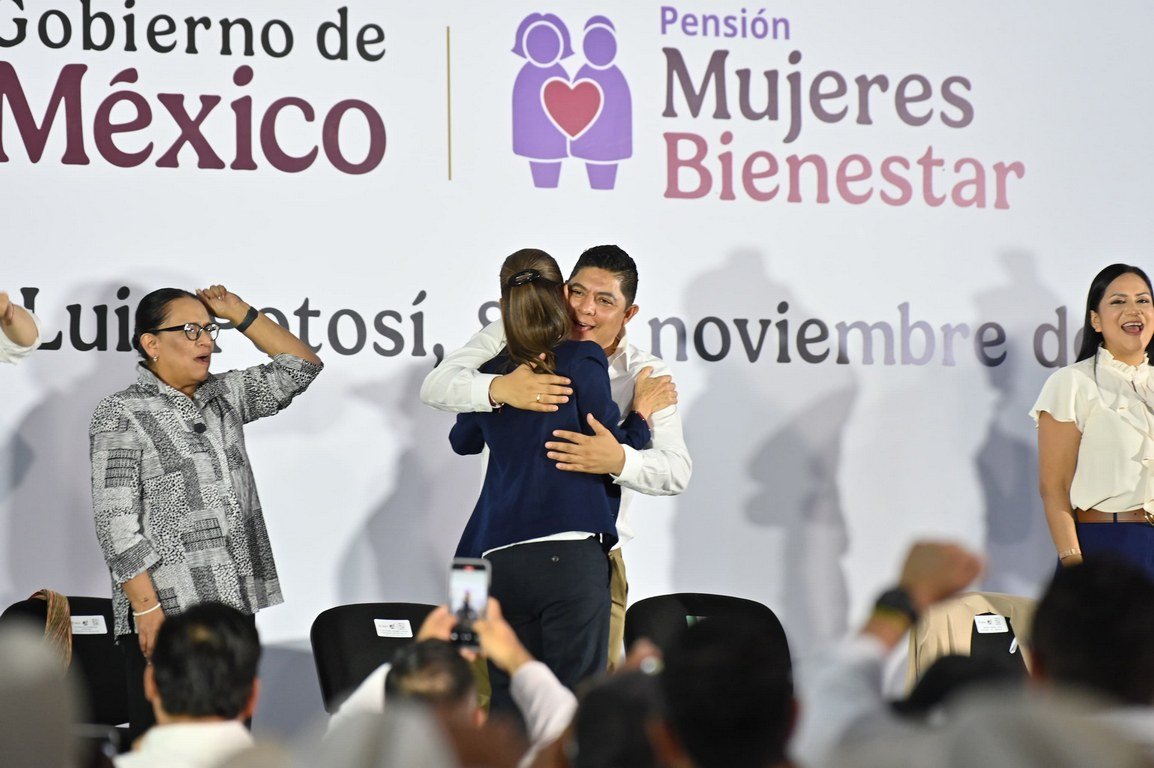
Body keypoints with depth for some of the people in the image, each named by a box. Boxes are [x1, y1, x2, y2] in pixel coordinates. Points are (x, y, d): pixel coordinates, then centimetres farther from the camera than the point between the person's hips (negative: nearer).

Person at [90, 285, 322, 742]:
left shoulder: (223, 397, 15)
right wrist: (147, 608, -17)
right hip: (166, 614, -6)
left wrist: (241, 314, 12)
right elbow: (117, 523, -10)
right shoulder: (121, 415, -4)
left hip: (234, 605, 6)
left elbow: (300, 367, 22)